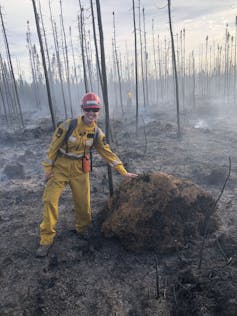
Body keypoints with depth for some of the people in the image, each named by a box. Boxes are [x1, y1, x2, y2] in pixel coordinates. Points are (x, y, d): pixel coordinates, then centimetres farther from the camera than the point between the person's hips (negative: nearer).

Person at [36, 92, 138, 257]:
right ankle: (46, 239, 4)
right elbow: (53, 147, -8)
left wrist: (124, 172, -2)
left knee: (83, 203, 5)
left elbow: (108, 153, 1)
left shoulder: (97, 132, -3)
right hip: (60, 169, -2)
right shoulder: (68, 125, -15)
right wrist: (48, 170, -6)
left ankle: (83, 229, 34)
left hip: (80, 171, 3)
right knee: (50, 200, -10)